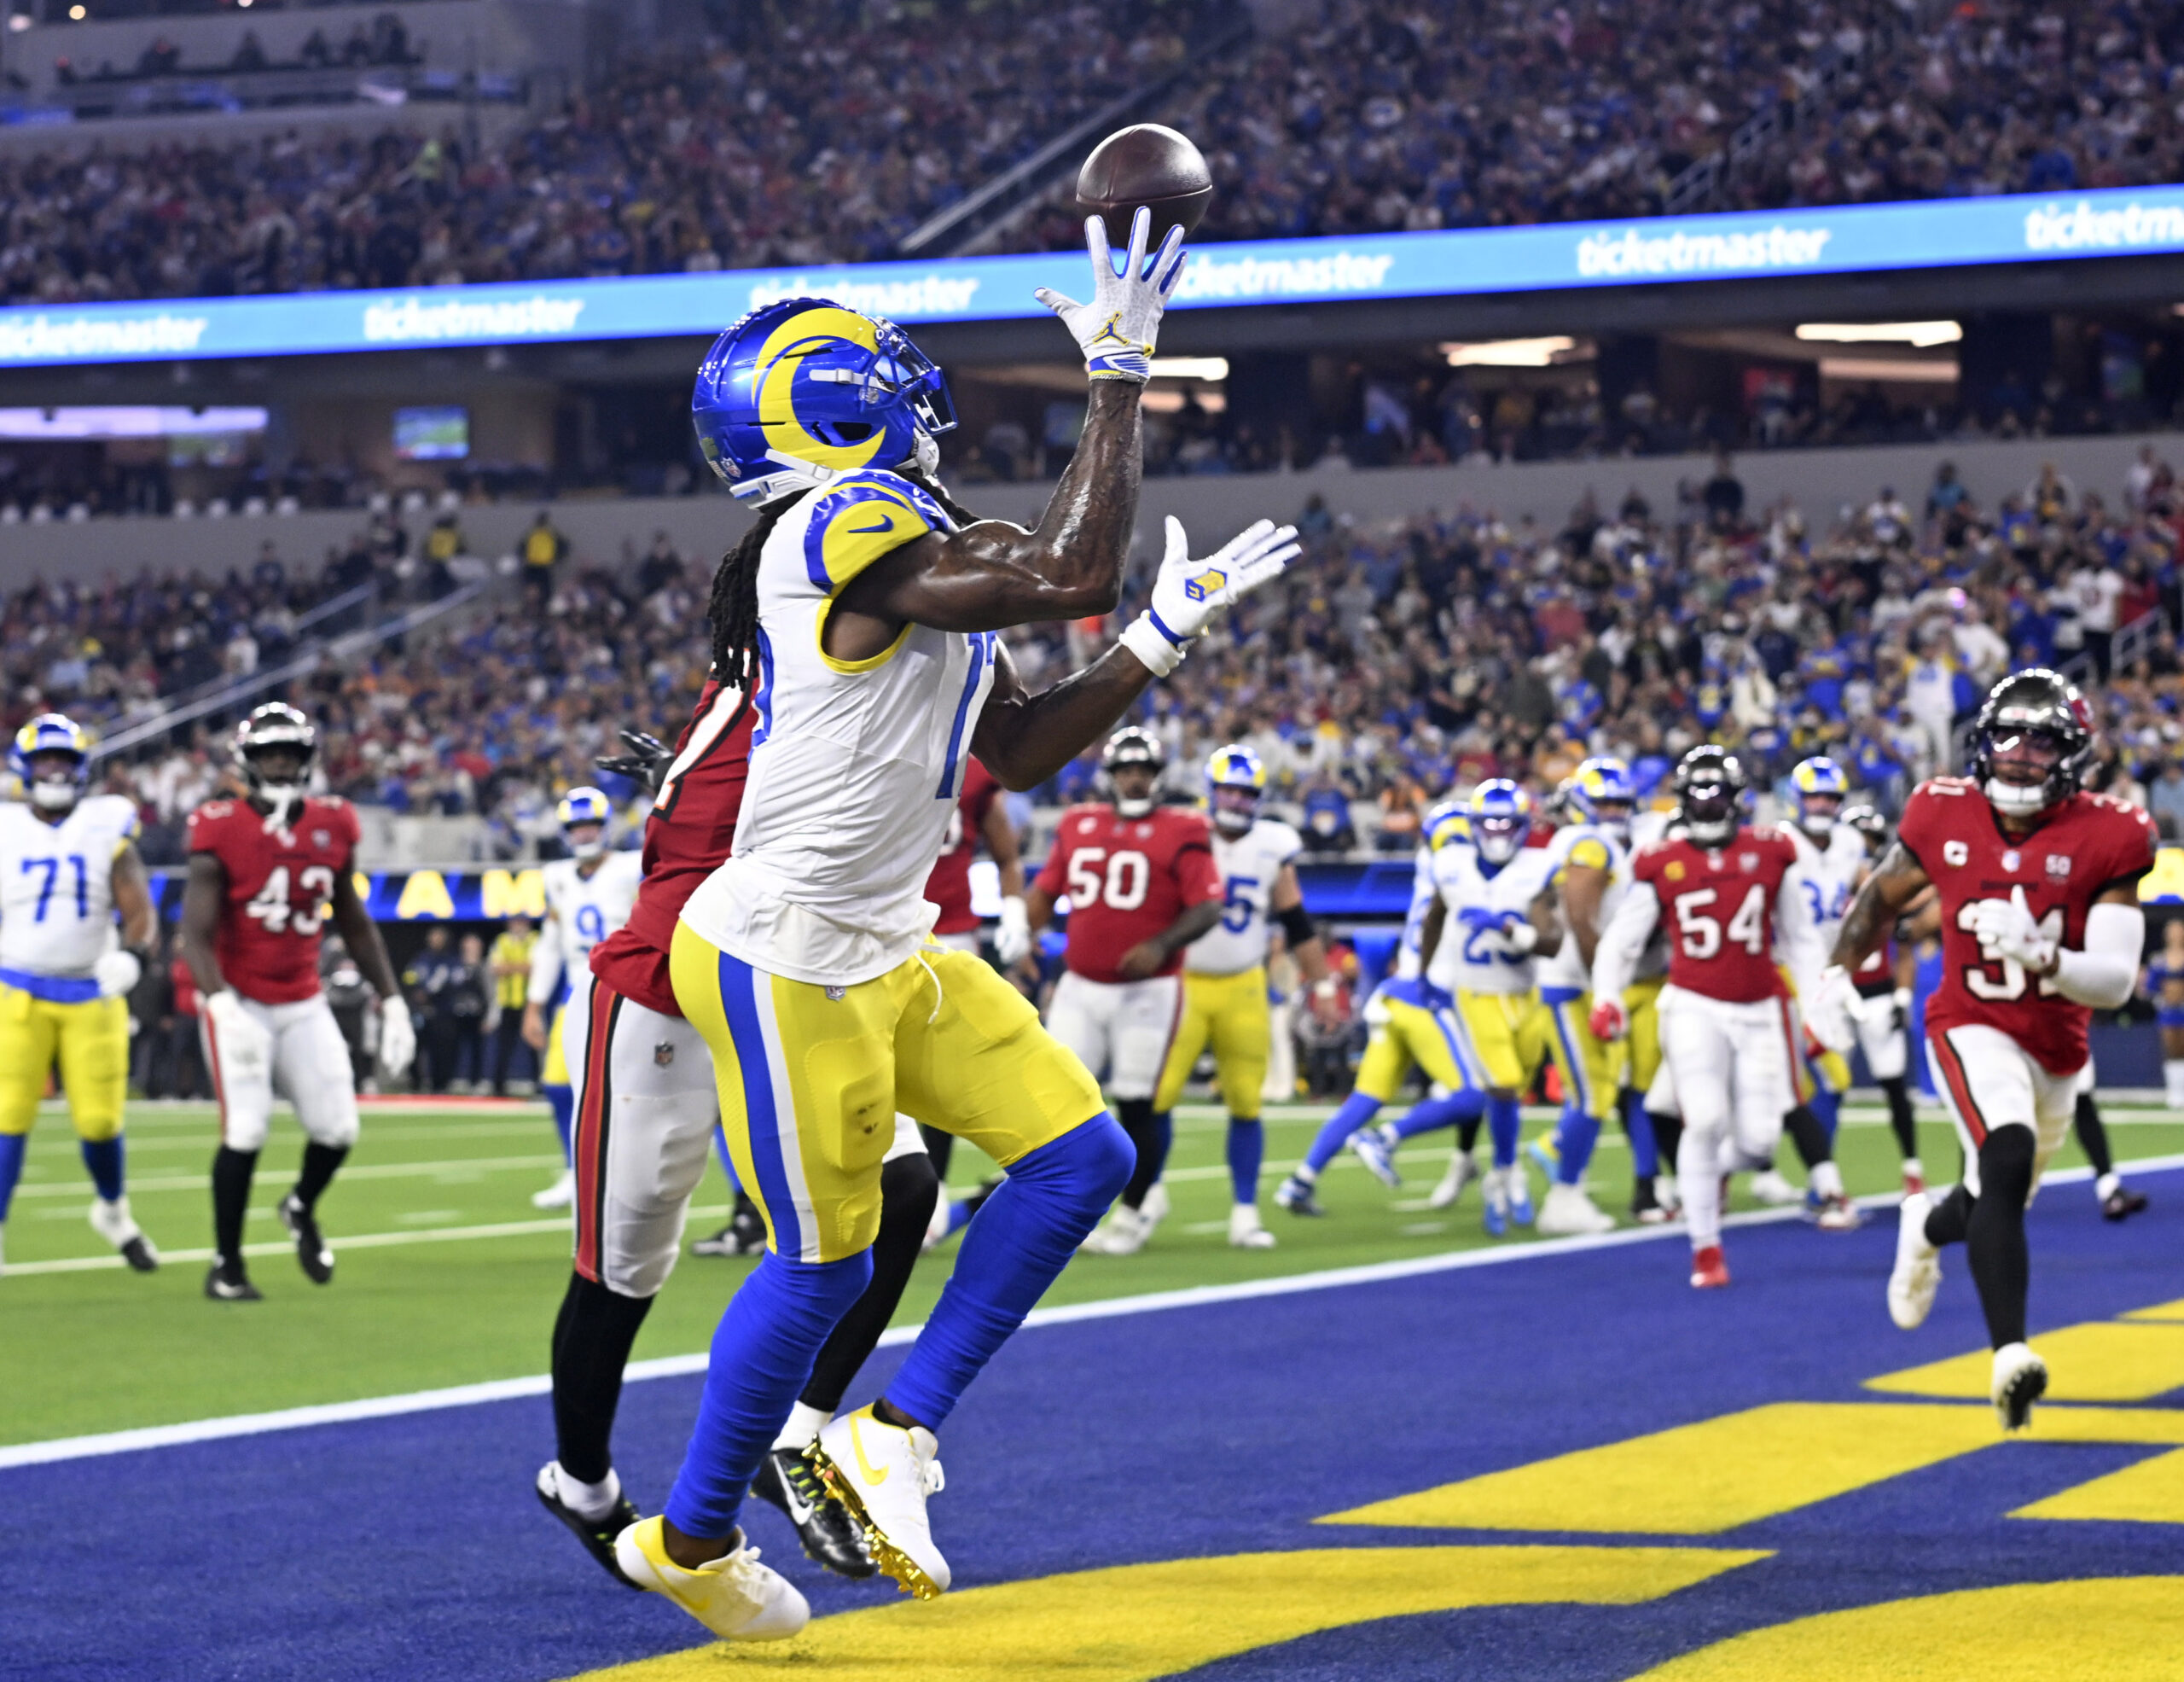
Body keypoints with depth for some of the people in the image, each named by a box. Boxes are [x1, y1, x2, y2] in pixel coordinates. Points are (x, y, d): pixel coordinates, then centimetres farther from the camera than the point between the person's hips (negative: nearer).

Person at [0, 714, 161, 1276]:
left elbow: (140, 914, -3)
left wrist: (131, 956, -21)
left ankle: (112, 1210, 29)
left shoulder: (107, 827, 2)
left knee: (99, 1119, 1)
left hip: (92, 995, 1)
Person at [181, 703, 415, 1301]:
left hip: (303, 1004, 5)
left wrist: (391, 1001, 10)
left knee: (337, 1127, -1)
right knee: (246, 1130, -13)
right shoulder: (222, 833, -14)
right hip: (240, 1001, -4)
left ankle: (302, 1209, 33)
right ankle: (226, 1264, 4)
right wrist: (222, 1005, -34)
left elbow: (354, 925, 13)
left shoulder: (332, 828, 1)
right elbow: (197, 935, -18)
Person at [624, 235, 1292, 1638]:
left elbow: (1021, 754, 17)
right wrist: (1122, 376, -21)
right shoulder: (843, 534, -19)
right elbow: (1072, 576, -26)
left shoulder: (916, 563, 12)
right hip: (785, 957, -9)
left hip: (889, 953, 10)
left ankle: (894, 1437, 12)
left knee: (1080, 1158, 5)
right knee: (824, 1261, 1)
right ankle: (691, 1540, 20)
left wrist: (1168, 633, 13)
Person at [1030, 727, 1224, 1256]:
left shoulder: (1181, 834, -4)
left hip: (1147, 991, -4)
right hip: (1080, 988, 4)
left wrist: (1162, 945, -22)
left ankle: (1136, 1208, 17)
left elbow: (1208, 908, -9)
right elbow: (1044, 892, 16)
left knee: (1138, 1105, 0)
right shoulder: (1077, 826, 10)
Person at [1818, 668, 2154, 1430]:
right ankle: (2010, 1355, -36)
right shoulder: (1945, 817, -9)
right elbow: (1881, 895, 12)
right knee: (2007, 1160, -31)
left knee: (1998, 1201, 22)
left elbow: (2116, 980, -19)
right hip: (1973, 1028, -3)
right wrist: (1839, 971, 10)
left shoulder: (2105, 838, -14)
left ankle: (1927, 1226, 59)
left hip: (2056, 1047, 3)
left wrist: (2041, 955, -35)